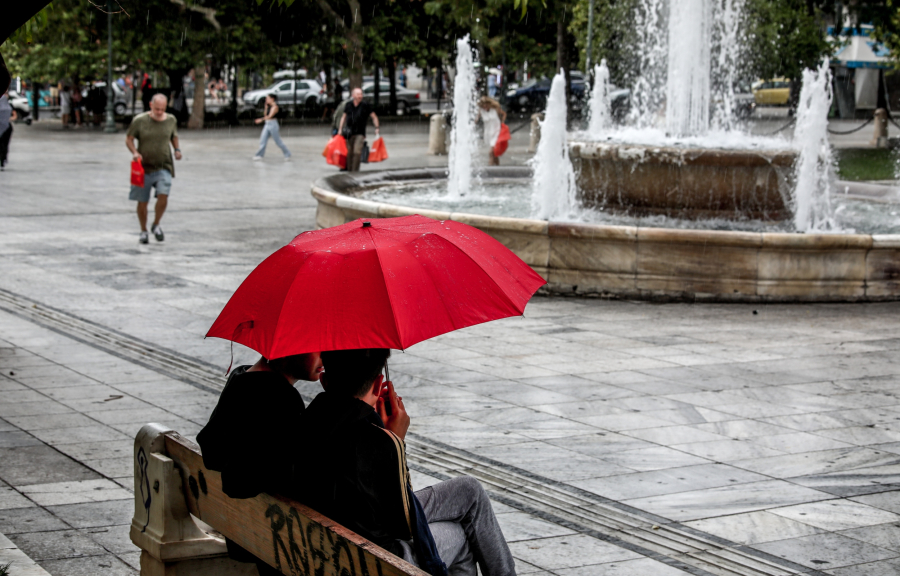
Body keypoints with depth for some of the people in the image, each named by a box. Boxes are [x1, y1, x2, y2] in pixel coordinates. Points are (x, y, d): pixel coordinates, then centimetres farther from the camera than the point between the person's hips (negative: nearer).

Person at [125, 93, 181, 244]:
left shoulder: (171, 120, 3)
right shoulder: (140, 120, -6)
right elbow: (128, 139, 1)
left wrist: (177, 150, 3)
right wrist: (134, 152, -17)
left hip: (164, 166, 1)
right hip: (144, 166, -1)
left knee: (163, 195, -19)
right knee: (142, 202, 5)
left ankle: (156, 225, 6)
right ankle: (143, 231, 26)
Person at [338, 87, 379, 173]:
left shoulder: (365, 105, -4)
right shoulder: (348, 105, 5)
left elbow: (374, 117, 4)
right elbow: (344, 117, 18)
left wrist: (377, 128, -4)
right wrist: (340, 129, 15)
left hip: (360, 133, -3)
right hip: (349, 133, 3)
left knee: (357, 152, -17)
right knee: (349, 153, 5)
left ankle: (355, 170, -16)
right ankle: (349, 170, 14)